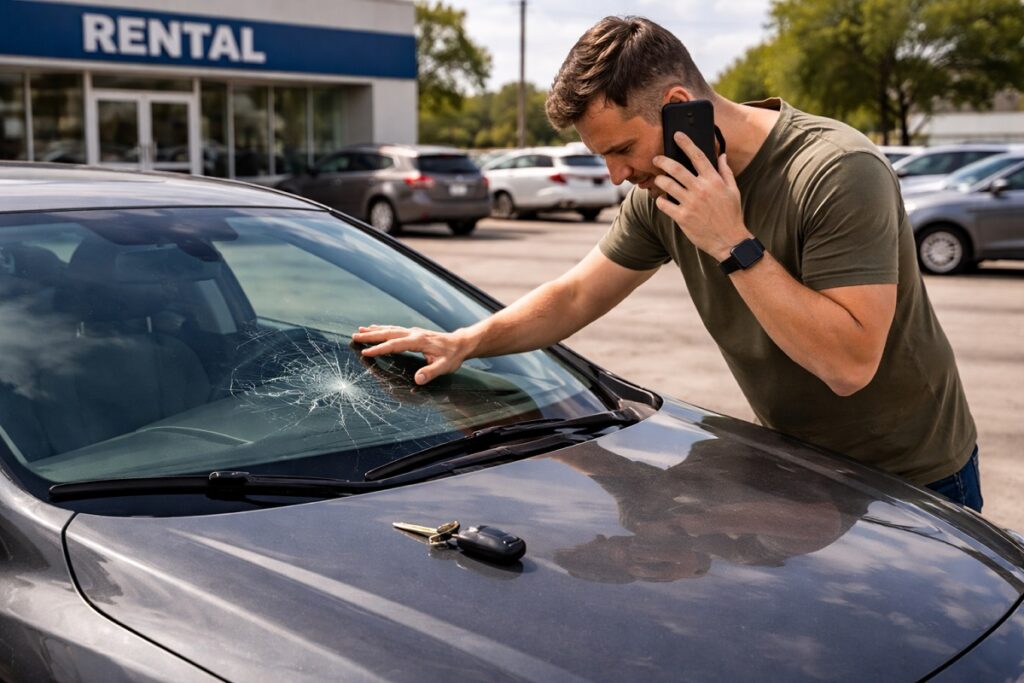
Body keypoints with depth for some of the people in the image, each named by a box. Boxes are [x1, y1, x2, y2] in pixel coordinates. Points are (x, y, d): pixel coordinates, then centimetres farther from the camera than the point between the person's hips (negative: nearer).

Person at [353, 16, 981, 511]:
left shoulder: (837, 171, -27)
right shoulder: (662, 191, -7)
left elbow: (849, 363, -34)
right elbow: (576, 295, 4)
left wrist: (734, 244, -34)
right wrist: (464, 343, -8)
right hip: (794, 466, 6)